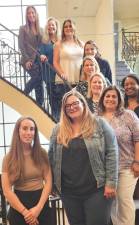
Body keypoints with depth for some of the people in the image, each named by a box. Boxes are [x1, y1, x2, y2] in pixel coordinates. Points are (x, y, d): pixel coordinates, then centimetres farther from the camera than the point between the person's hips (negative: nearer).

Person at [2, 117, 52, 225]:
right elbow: (7, 190, -9)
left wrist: (38, 207, -12)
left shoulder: (42, 154, 0)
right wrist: (25, 212, -13)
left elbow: (48, 182, -3)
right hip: (18, 209, -1)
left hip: (41, 204, 1)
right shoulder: (9, 158, -5)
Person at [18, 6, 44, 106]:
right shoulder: (23, 28, 2)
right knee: (37, 76, -23)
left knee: (39, 83, 0)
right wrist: (27, 60, -13)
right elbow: (21, 46, -4)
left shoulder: (40, 29, 14)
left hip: (38, 59, 4)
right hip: (28, 60, -4)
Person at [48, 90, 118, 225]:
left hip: (97, 189, -3)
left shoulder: (99, 124, -2)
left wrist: (111, 182, -11)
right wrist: (53, 183, 9)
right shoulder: (58, 130, 7)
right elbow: (52, 157, 11)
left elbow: (111, 153, -6)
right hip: (69, 192, 3)